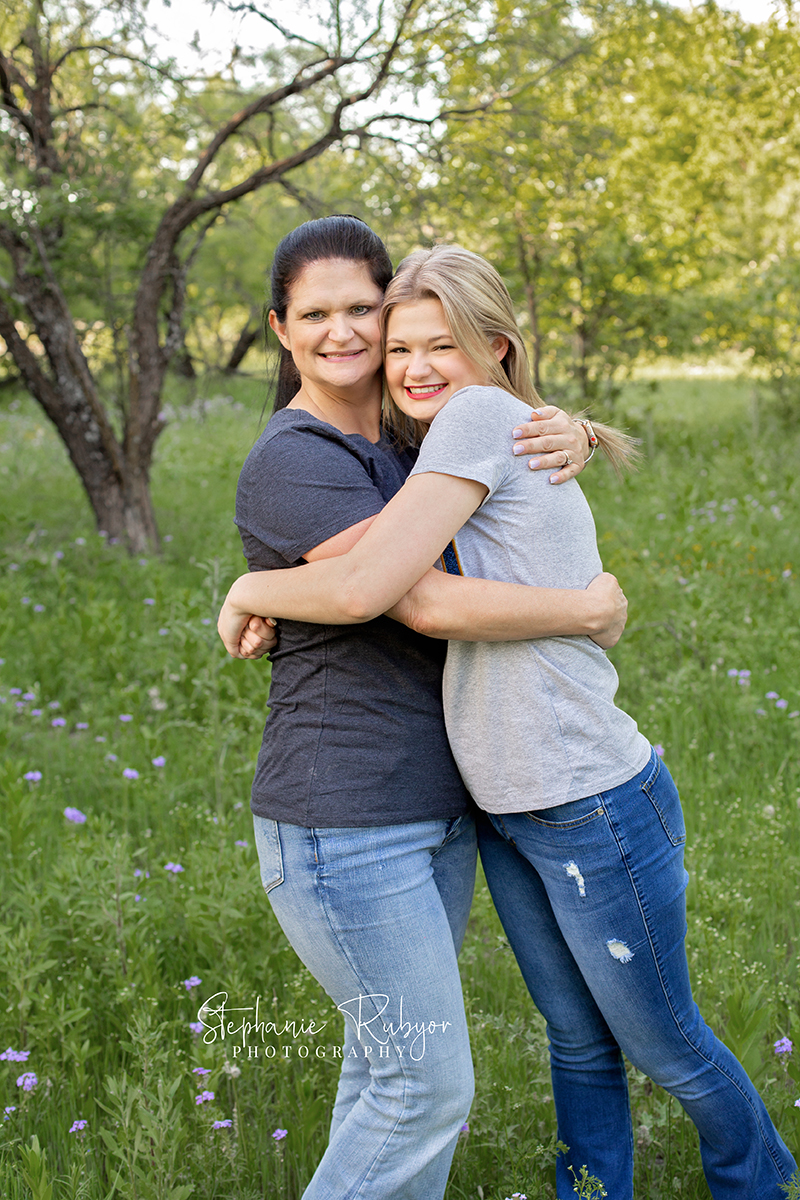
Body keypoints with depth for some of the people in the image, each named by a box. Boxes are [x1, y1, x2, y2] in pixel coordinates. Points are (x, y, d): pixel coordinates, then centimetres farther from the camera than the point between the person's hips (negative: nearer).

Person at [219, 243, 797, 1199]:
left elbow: (362, 589, -25)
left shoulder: (483, 416, -17)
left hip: (595, 810, -8)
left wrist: (246, 591, -7)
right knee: (578, 1046, 20)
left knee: (667, 1049, 13)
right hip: (504, 810, 8)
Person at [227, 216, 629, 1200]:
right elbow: (430, 605, -23)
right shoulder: (292, 465, -16)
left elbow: (525, 435, 17)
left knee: (389, 1062, 19)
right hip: (344, 826, -8)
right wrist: (591, 611, -12)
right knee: (427, 1083, 0)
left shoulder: (407, 443, 10)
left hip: (433, 806, 8)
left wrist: (570, 435, -8)